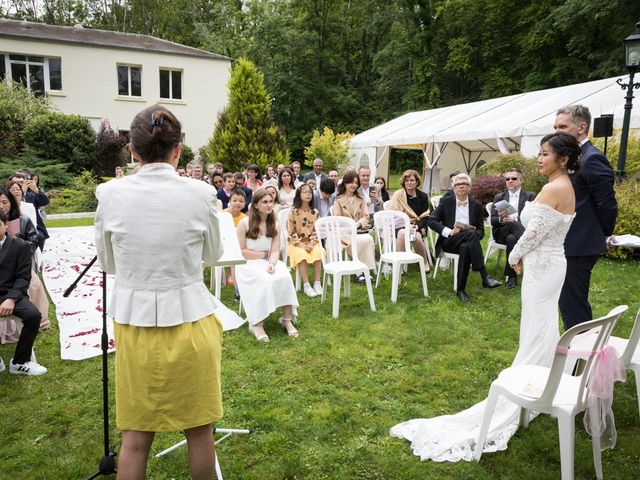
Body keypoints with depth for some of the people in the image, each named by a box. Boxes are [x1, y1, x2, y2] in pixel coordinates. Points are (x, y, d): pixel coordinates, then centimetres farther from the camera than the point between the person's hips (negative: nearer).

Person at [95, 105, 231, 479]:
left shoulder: (111, 194, -7)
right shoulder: (201, 193, -11)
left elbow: (108, 263, 6)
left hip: (135, 324, 2)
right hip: (189, 321, -1)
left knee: (135, 437, 16)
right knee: (199, 430, 17)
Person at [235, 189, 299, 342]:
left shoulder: (274, 224, 6)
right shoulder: (244, 223, -8)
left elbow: (275, 251, -2)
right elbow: (241, 252, -8)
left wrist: (272, 264, -23)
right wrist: (264, 254, -7)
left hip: (268, 262, 4)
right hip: (248, 265, -4)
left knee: (285, 277, -28)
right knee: (265, 281, -34)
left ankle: (287, 319, -20)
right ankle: (257, 323, -23)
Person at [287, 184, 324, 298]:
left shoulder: (315, 212, 5)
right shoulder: (293, 211, -6)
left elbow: (316, 230, 5)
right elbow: (290, 231, -8)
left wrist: (311, 244, -11)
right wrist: (301, 245, -16)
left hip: (311, 242, 3)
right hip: (296, 243, -3)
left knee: (318, 252, -28)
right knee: (302, 255, -33)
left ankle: (317, 283, -19)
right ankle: (306, 285, -26)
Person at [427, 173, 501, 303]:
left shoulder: (476, 205, 10)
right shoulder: (446, 201, 6)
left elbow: (481, 230, 11)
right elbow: (430, 220, -3)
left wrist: (474, 236, -14)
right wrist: (449, 231, -16)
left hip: (467, 242, 2)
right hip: (449, 241, -2)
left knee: (465, 248, -37)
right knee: (471, 233, -33)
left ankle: (460, 289, -29)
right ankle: (485, 277, -38)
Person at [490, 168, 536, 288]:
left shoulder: (530, 196, 11)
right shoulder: (499, 197, 17)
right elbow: (493, 220, 7)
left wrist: (514, 219, -21)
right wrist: (501, 219, -17)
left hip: (523, 229, -1)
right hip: (502, 231, 1)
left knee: (511, 239, -39)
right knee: (515, 226, -35)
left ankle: (511, 275, -30)